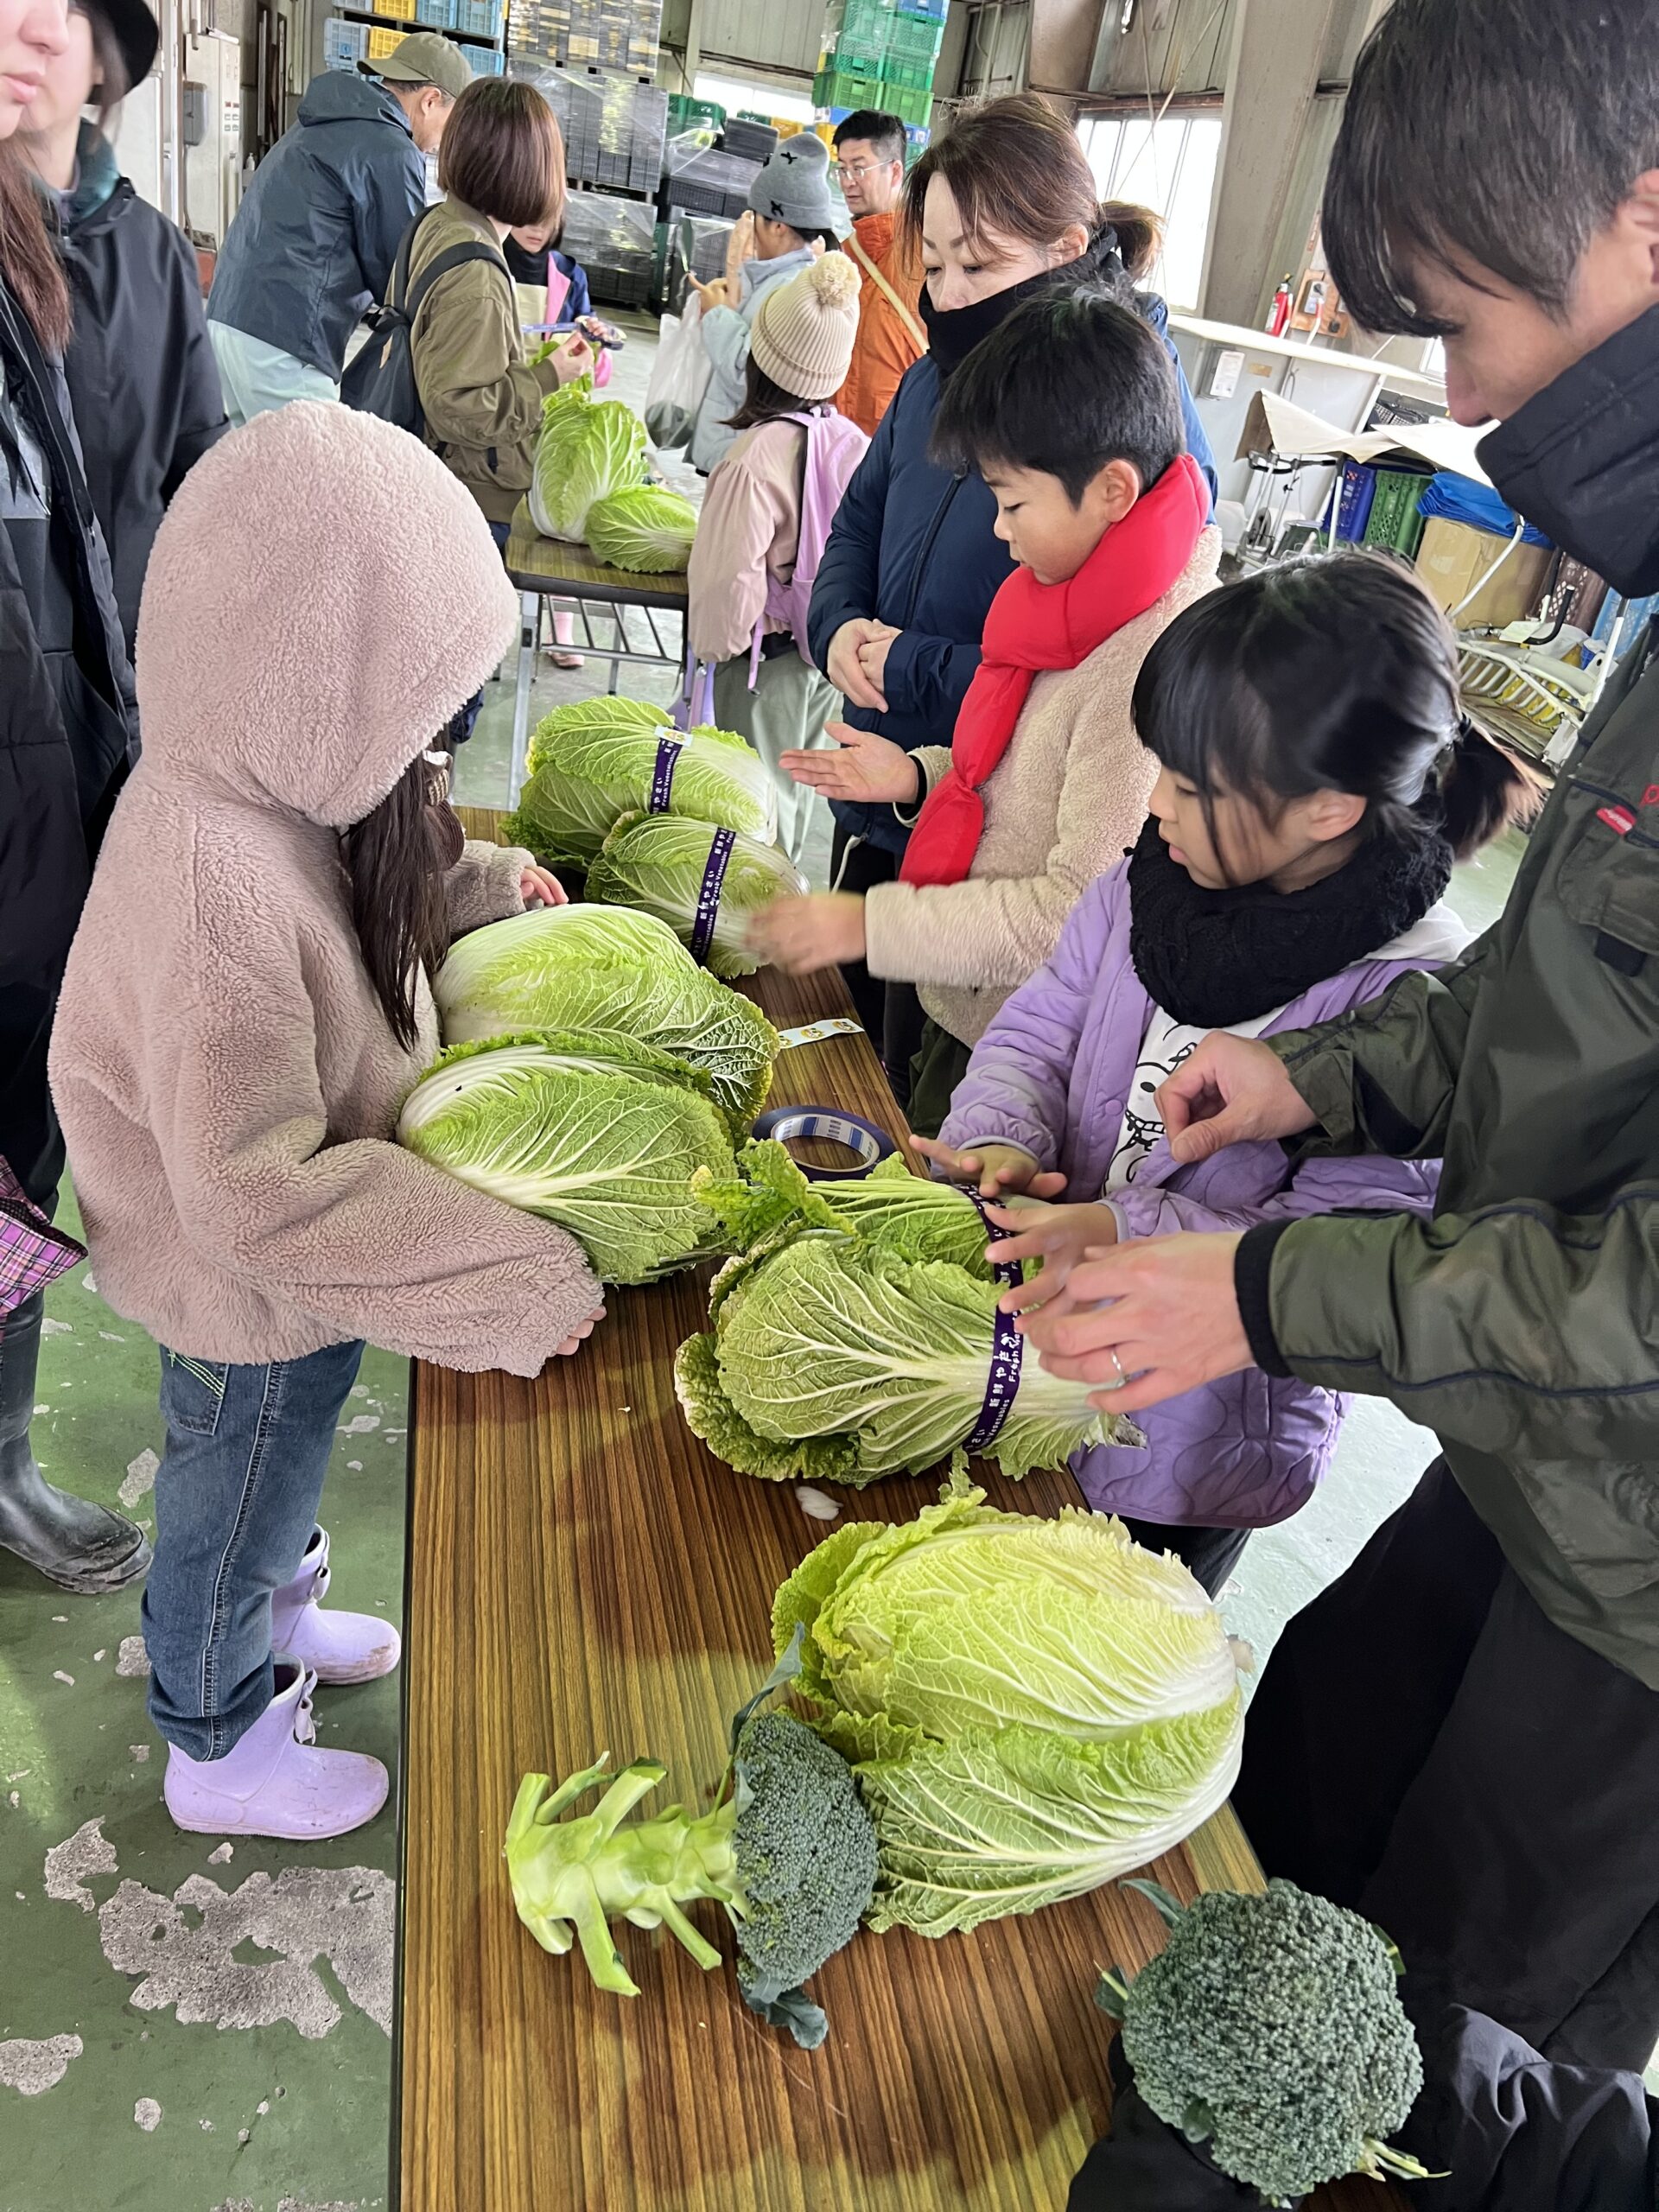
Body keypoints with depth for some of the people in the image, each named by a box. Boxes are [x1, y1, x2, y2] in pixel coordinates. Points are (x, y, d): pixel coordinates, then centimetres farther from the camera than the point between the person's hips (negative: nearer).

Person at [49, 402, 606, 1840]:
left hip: (287, 1275, 8)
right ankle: (222, 1750, 50)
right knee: (231, 1515, 21)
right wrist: (520, 1281, -32)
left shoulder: (266, 781, -11)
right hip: (250, 1302, -7)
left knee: (269, 1482, 33)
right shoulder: (214, 891, -40)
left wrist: (482, 890, 1)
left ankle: (274, 1614, 63)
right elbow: (259, 1195, -35)